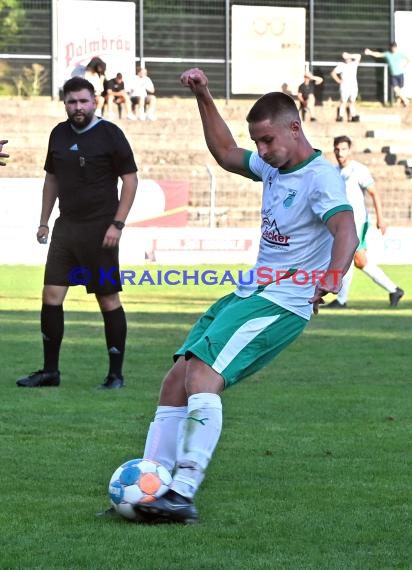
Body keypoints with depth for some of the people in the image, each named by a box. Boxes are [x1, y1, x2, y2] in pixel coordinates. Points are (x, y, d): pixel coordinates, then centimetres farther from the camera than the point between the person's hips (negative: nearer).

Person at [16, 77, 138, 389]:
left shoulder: (110, 134, -7)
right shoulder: (59, 134, 9)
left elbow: (130, 179, -7)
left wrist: (117, 224, -13)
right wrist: (44, 221, 16)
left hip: (99, 229, -5)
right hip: (66, 226, 5)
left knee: (109, 300, 0)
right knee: (51, 296, 1)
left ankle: (116, 374, 7)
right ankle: (50, 371, 10)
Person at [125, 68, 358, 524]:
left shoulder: (321, 177, -15)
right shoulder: (273, 167, 13)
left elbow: (345, 232, -31)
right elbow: (226, 154, 31)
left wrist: (331, 279, -50)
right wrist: (204, 99, 24)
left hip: (280, 304, -9)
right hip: (248, 294, 9)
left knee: (202, 375, -25)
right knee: (176, 381, 4)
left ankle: (184, 495, -29)